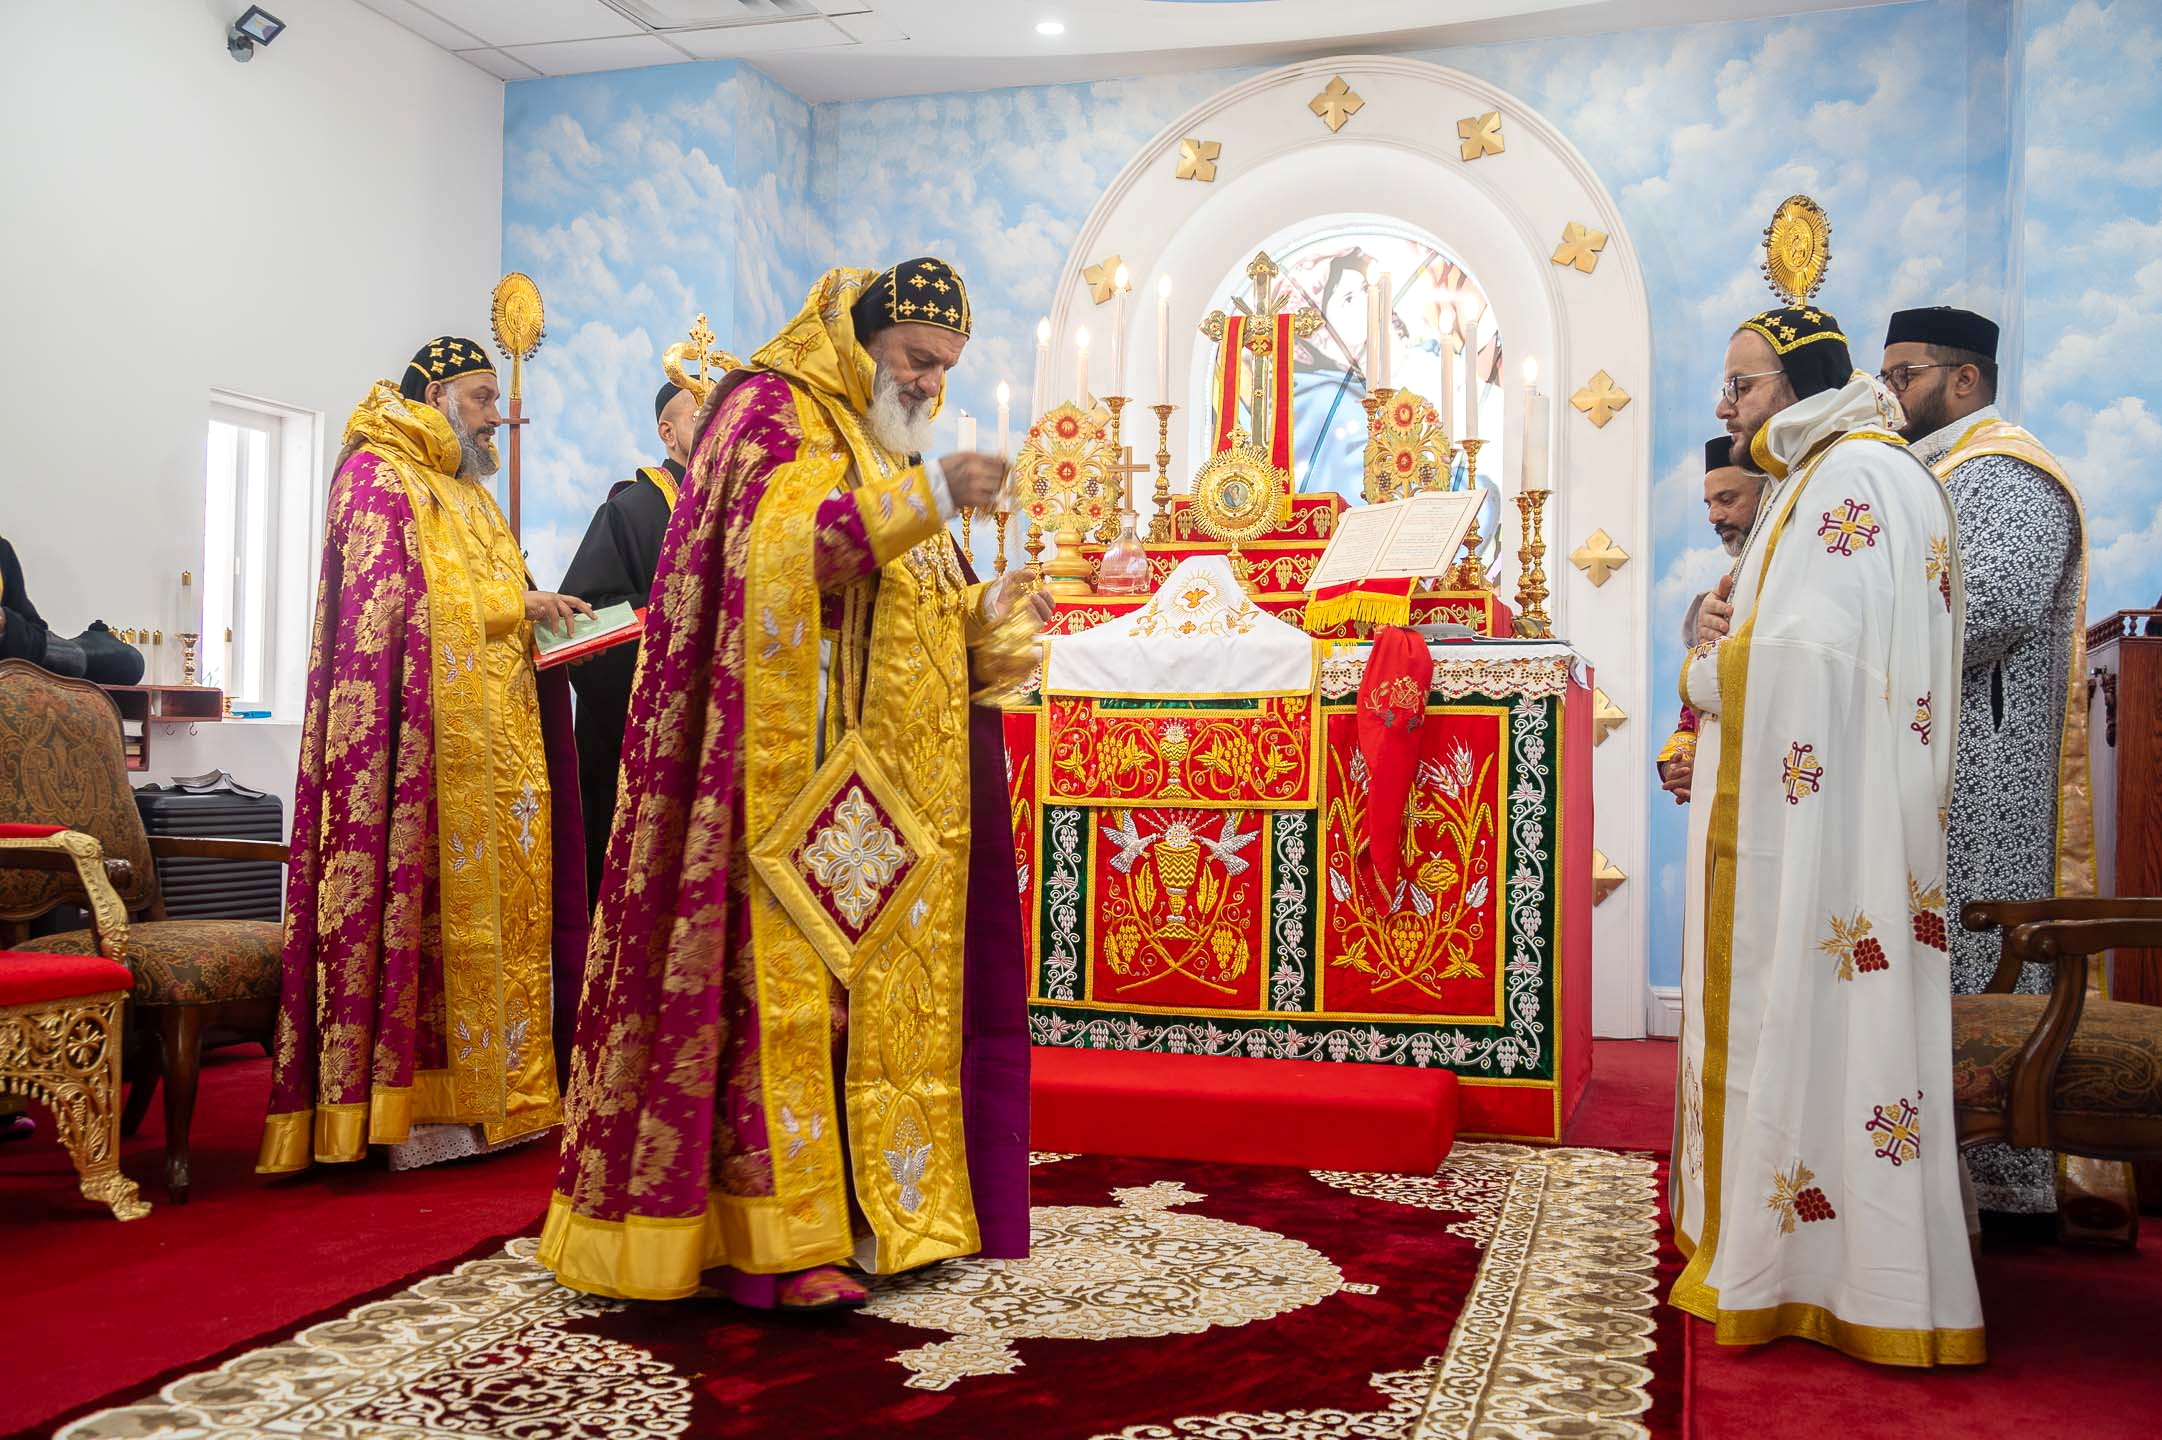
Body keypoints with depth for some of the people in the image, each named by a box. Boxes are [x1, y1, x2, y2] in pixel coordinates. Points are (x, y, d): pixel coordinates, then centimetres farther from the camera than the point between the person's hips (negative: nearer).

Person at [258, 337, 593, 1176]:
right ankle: (415, 1104, -6)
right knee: (431, 907, -10)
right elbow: (395, 605, -13)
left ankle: (485, 1091, 8)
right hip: (428, 737, -9)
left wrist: (536, 616, 8)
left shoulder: (469, 492, 26)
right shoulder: (376, 477, -1)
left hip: (494, 738, 9)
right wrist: (515, 606, -10)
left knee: (497, 904, 5)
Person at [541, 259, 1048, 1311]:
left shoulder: (882, 451, 25)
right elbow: (781, 543, -21)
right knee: (787, 979, -11)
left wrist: (982, 613, 8)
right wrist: (928, 494, -26)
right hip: (796, 771, -9)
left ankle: (868, 1203, 14)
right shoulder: (772, 412, -1)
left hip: (885, 788, 9)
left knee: (880, 982, 7)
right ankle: (775, 1238, -8)